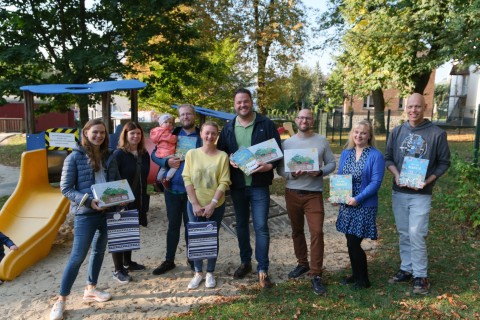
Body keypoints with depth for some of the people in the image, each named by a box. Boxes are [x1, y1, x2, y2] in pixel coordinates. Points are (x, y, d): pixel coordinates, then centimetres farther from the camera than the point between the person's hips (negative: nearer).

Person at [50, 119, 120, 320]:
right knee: (77, 256, -3)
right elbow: (65, 188, -9)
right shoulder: (75, 157, -7)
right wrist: (88, 201, -21)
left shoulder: (109, 157, 7)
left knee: (99, 251, 16)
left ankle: (90, 289, 33)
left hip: (108, 211, 6)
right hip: (85, 213, -5)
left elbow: (117, 182, 14)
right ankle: (61, 300, 12)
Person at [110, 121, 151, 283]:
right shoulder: (118, 154, -13)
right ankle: (118, 270, 13)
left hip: (138, 200, 6)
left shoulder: (144, 154, 6)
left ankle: (128, 262, 34)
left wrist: (144, 198, 11)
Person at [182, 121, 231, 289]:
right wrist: (195, 204, -10)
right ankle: (198, 272, 23)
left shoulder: (222, 156, -5)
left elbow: (224, 182, -8)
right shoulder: (192, 154, -2)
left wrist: (212, 204, -15)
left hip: (216, 205, -1)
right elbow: (187, 180, -4)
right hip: (195, 204, 1)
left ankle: (210, 273, 25)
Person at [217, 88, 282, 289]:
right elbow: (220, 152, 12)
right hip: (237, 185, 4)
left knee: (261, 227, -3)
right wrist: (229, 161, -9)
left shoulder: (266, 124, -3)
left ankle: (263, 270, 7)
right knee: (241, 225, 15)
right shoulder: (228, 128, 7)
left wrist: (270, 165, -22)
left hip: (259, 184, -4)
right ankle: (245, 262, 31)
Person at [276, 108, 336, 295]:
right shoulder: (287, 143, 4)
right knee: (297, 231, 14)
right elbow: (279, 169, 3)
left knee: (317, 232, -9)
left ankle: (316, 275, -1)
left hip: (314, 194, -2)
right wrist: (292, 174, -17)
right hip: (292, 193, 2)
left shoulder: (322, 141, 2)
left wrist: (320, 172, -16)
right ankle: (302, 263, 33)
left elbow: (331, 164, 4)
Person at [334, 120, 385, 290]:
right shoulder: (346, 153, 8)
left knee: (354, 243, -3)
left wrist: (358, 199, -21)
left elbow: (376, 182, -15)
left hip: (364, 206, -6)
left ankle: (363, 279, 17)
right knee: (351, 242, 13)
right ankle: (356, 274, 32)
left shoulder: (376, 155, -10)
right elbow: (339, 176, 13)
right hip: (346, 204, 6)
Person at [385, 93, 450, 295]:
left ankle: (421, 276, 9)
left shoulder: (437, 133, -6)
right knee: (403, 233, 13)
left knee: (416, 234, -5)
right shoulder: (397, 132, 3)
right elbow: (388, 158, 8)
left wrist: (428, 180, -15)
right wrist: (396, 174, -11)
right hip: (398, 192, 4)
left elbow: (444, 163, -1)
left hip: (421, 194, -4)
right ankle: (406, 269, 26)